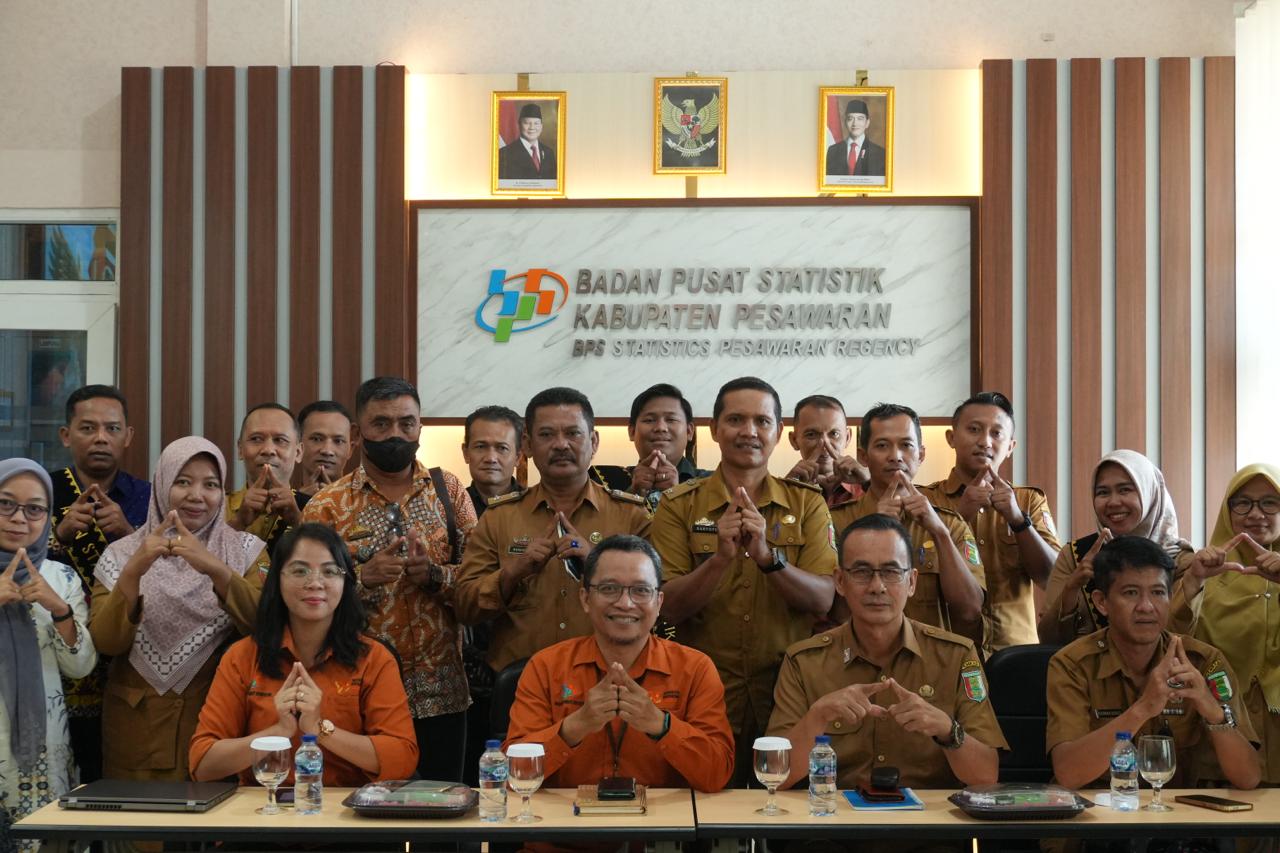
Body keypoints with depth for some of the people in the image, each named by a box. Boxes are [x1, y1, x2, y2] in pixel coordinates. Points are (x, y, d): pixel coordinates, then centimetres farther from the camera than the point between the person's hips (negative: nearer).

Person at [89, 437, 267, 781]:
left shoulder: (246, 549, 2)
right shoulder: (121, 554, 3)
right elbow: (105, 642, -7)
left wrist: (216, 569, -26)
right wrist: (133, 572, -21)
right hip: (138, 725, 1)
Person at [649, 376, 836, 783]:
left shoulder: (807, 503, 3)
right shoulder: (680, 505, 0)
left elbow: (822, 599, -7)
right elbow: (669, 608, -8)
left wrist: (767, 556, -24)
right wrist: (722, 557, -24)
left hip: (788, 692, 1)